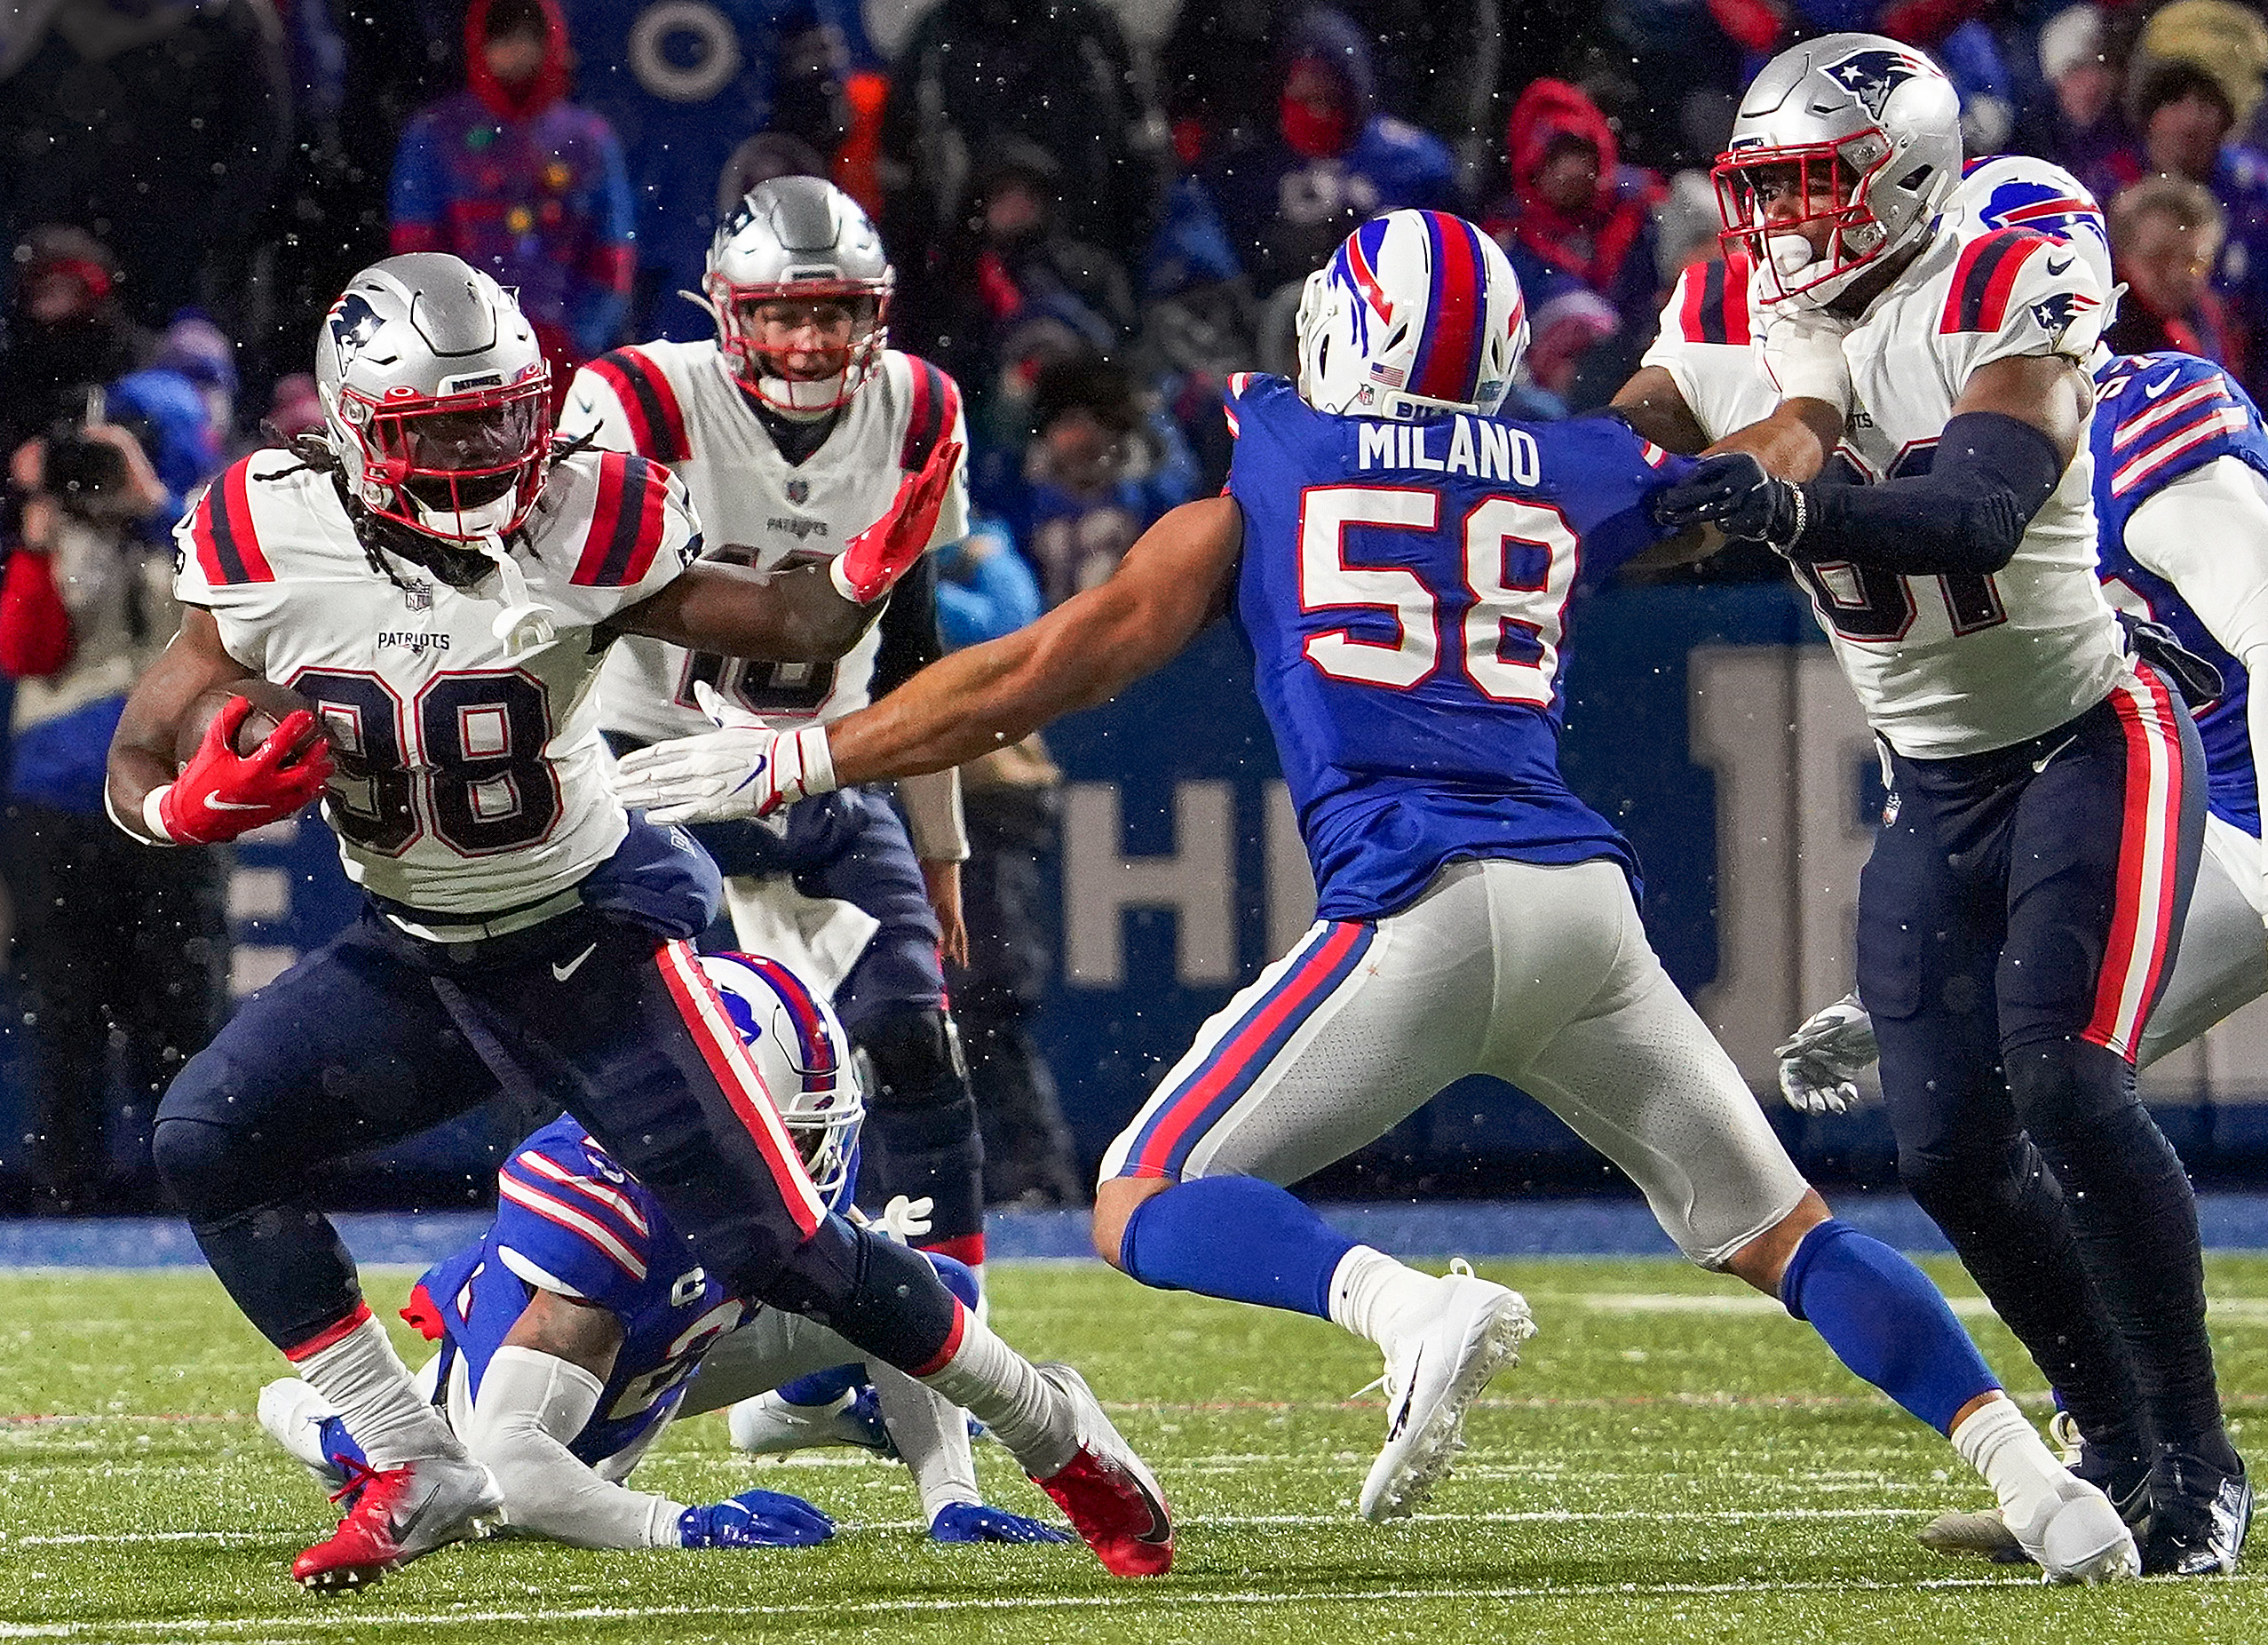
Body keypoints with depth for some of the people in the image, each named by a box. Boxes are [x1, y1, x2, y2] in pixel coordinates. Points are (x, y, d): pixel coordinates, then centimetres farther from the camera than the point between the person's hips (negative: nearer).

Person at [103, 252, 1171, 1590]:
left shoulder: (575, 527, -19)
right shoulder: (272, 546, -15)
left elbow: (797, 627, -8)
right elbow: (138, 769, -6)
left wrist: (871, 568, -30)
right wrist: (200, 804, -30)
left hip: (592, 940, -3)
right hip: (416, 958, 4)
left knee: (778, 1248, -9)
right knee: (207, 1146, -13)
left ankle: (1050, 1424, 16)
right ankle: (418, 1475, -2)